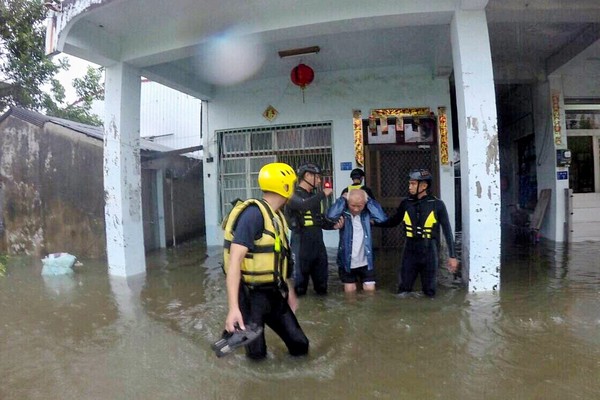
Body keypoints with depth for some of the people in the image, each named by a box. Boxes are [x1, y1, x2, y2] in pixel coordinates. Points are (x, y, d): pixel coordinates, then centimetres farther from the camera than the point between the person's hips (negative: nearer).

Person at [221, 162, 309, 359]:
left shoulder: (277, 216, 7)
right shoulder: (254, 213, -21)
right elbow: (235, 260, -27)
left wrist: (288, 290, 23)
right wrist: (233, 307, -32)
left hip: (274, 293, 8)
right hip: (252, 295, -8)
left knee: (300, 345, 9)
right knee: (257, 353, 2)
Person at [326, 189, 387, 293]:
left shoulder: (367, 212, -8)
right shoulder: (343, 212, -13)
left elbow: (382, 218, -24)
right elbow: (330, 216, -33)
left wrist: (369, 200, -19)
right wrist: (342, 199, -23)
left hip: (365, 262, 1)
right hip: (347, 261, -1)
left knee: (370, 289, 7)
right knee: (350, 290, 10)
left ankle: (361, 279, 33)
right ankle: (355, 279, 37)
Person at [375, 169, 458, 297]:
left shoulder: (437, 204, -9)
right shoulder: (406, 203, -2)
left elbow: (447, 231, -5)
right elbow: (393, 222, 11)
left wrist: (452, 256, -6)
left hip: (429, 253, -2)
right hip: (410, 252, 2)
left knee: (429, 292, 12)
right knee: (403, 291, 8)